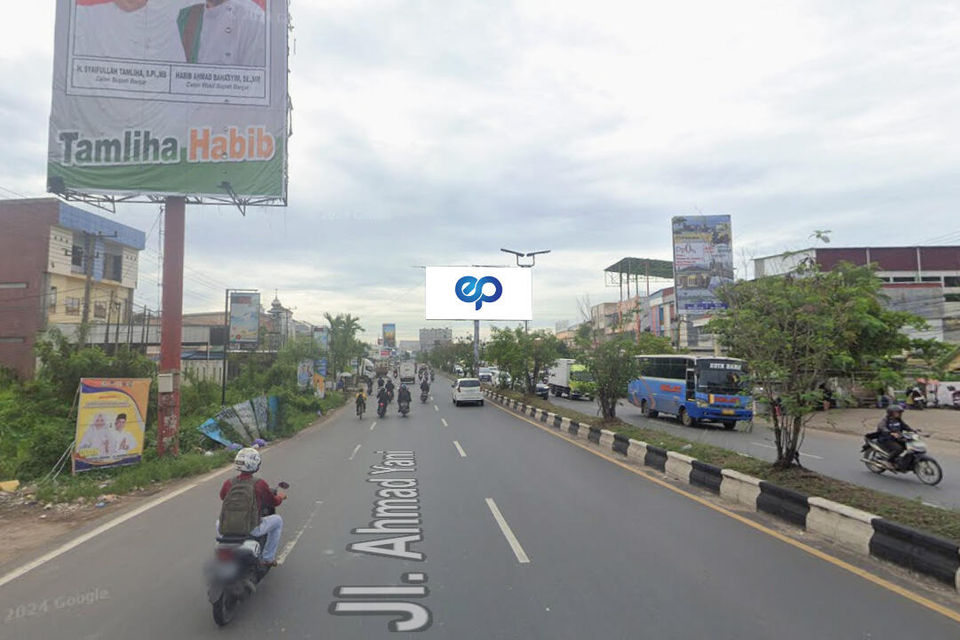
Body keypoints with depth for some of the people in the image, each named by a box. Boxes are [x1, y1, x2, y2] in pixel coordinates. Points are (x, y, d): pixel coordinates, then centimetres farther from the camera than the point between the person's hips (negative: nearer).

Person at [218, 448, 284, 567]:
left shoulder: (228, 483, -5)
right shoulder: (260, 483, -13)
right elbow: (274, 502, 2)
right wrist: (280, 496, 25)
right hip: (253, 528, -4)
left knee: (219, 523, 37)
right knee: (277, 520, 22)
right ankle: (268, 558, 23)